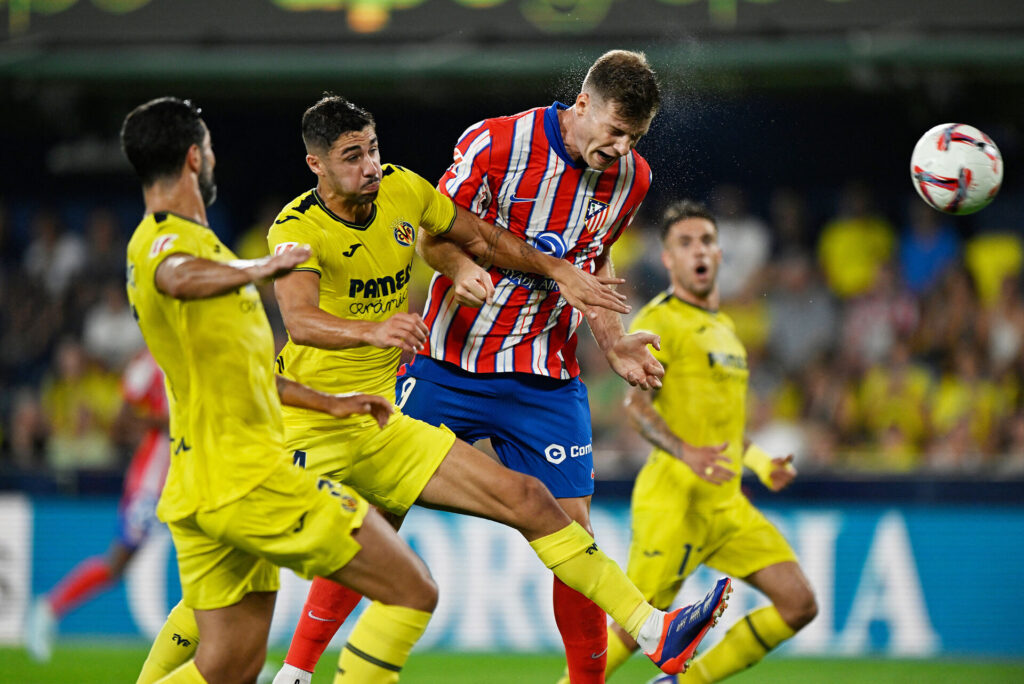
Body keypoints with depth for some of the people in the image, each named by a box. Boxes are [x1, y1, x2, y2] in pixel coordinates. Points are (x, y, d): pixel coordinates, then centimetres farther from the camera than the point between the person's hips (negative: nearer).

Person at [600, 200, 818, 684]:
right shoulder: (660, 321, -6)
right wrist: (685, 453, -34)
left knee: (799, 604, -1)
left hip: (726, 502, 8)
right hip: (674, 501, -8)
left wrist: (758, 462, 22)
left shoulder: (723, 327, 21)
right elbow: (635, 401, -20)